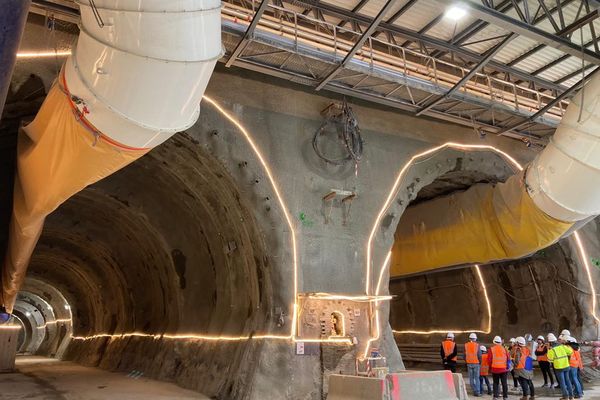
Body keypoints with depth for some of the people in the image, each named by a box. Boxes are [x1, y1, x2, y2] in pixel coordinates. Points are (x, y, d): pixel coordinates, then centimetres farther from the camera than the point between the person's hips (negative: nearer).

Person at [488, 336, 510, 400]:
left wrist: (490, 367, 11)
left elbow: (489, 359, -6)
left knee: (496, 383, 9)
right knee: (504, 383, 10)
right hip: (504, 369, 1)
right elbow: (508, 358, 3)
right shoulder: (504, 349, -1)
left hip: (495, 369, -1)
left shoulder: (491, 349, -6)